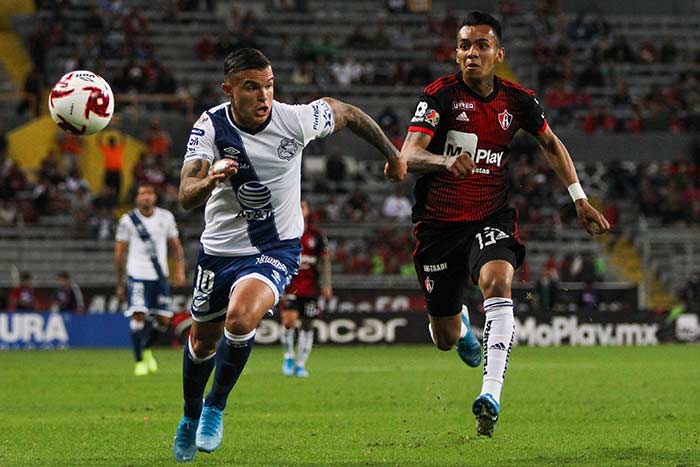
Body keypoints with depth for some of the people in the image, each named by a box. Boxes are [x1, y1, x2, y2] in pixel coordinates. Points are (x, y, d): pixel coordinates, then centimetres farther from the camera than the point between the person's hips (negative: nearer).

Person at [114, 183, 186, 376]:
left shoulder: (165, 217, 8)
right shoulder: (128, 220, -1)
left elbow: (175, 246, 15)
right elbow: (119, 254, 3)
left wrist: (180, 269, 0)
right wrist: (120, 284, 3)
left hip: (160, 277, 3)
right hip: (137, 275, -3)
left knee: (163, 319, 2)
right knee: (138, 315, -15)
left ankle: (146, 348, 31)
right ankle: (139, 362, -7)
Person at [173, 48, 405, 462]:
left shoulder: (295, 120, -19)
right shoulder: (210, 127, -18)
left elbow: (347, 113, 2)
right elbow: (186, 198, -27)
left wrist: (393, 156, 14)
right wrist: (209, 180, -50)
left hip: (276, 249, -2)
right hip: (220, 247, 2)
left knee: (241, 318, -28)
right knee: (203, 341, 16)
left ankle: (216, 407, -4)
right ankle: (191, 416, 46)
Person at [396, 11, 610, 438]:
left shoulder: (517, 100, 0)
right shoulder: (441, 95, -11)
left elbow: (551, 143, 19)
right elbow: (408, 155, -24)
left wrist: (580, 199, 12)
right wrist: (445, 160, -45)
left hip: (491, 219, 1)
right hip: (439, 223, -1)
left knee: (497, 282, -32)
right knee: (445, 338, 7)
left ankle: (491, 395, -40)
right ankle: (461, 325, 49)